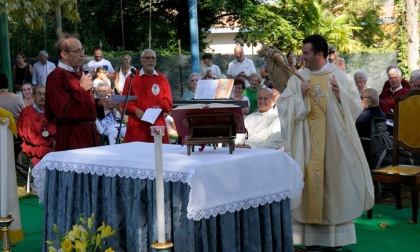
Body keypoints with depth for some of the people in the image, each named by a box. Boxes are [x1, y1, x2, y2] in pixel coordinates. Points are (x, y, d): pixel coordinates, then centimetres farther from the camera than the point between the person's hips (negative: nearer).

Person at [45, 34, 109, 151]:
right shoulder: (56, 78, -16)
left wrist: (98, 103, 8)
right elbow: (64, 113, -24)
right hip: (71, 137, -9)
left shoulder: (79, 72, 15)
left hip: (88, 132, 9)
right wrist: (82, 89, -21)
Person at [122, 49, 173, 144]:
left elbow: (168, 101, 9)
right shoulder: (132, 78, 6)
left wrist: (160, 107, -11)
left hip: (157, 125, 1)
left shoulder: (162, 79, 9)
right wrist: (135, 110, -10)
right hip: (137, 125, -1)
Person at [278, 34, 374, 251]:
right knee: (310, 182, 0)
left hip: (334, 141, 0)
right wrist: (301, 96, -17)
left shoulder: (339, 76, 0)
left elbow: (356, 104, -1)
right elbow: (283, 106, -3)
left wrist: (340, 95, -17)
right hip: (308, 142, 0)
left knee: (335, 181, 5)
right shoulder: (298, 78, 2)